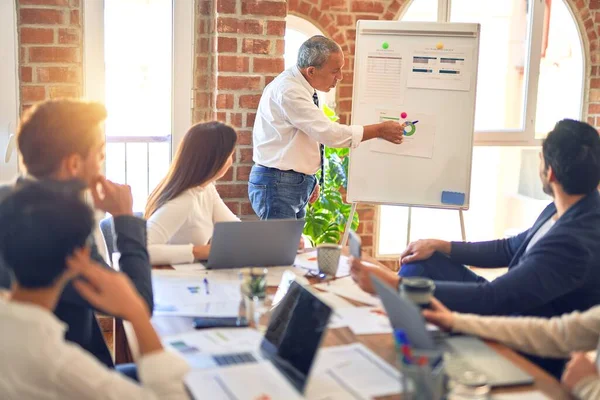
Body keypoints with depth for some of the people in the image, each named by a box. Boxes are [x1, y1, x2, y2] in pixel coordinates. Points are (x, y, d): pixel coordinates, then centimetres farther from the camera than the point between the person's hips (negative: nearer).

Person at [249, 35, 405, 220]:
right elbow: (329, 133, -23)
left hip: (297, 184, 9)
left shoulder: (301, 87, 8)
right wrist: (379, 130, -16)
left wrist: (309, 180, 16)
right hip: (277, 184, -9)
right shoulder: (288, 90, -20)